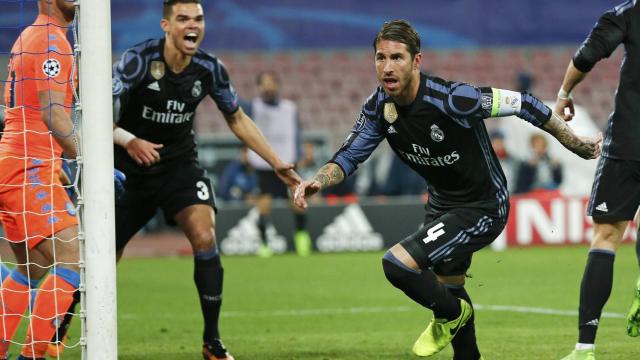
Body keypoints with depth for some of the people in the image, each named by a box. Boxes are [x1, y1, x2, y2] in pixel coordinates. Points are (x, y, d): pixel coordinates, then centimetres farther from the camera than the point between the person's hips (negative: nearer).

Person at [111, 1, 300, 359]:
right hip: (130, 168, -2)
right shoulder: (138, 60, -21)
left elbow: (237, 118, 7)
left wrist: (277, 163, 3)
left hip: (180, 164, 2)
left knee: (204, 238, -19)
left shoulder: (210, 69, -9)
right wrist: (130, 141, -42)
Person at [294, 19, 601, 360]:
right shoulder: (378, 107, -12)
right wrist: (317, 181, -26)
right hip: (442, 203, 8)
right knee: (449, 289, 26)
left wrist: (576, 144, -12)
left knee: (397, 264, -22)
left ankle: (451, 315, 7)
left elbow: (521, 103, -22)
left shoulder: (450, 98, -32)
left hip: (482, 209, -8)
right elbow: (349, 156, -3)